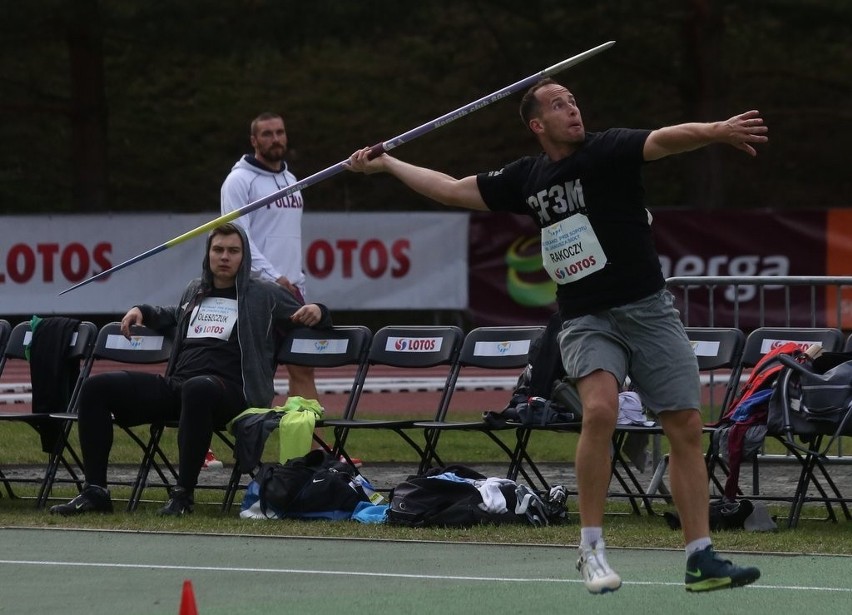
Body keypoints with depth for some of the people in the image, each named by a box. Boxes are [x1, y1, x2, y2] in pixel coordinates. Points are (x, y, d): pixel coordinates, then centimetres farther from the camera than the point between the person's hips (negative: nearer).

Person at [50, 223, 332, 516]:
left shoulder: (264, 295, 11)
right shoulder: (195, 291, 26)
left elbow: (304, 317, 10)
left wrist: (316, 311, -13)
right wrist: (142, 311, 31)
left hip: (229, 390, -6)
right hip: (175, 385, 6)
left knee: (197, 389, -44)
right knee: (97, 387, -10)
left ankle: (183, 494, -38)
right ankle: (95, 491, -12)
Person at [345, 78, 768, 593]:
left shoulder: (608, 151, -5)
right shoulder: (525, 178, 7)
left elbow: (665, 140, -25)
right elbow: (451, 189, 19)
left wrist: (716, 131, -45)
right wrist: (385, 164, 23)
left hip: (650, 312, -1)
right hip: (586, 319, 1)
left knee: (686, 429, -3)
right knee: (600, 409, -25)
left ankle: (701, 560, 6)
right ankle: (592, 548, -15)